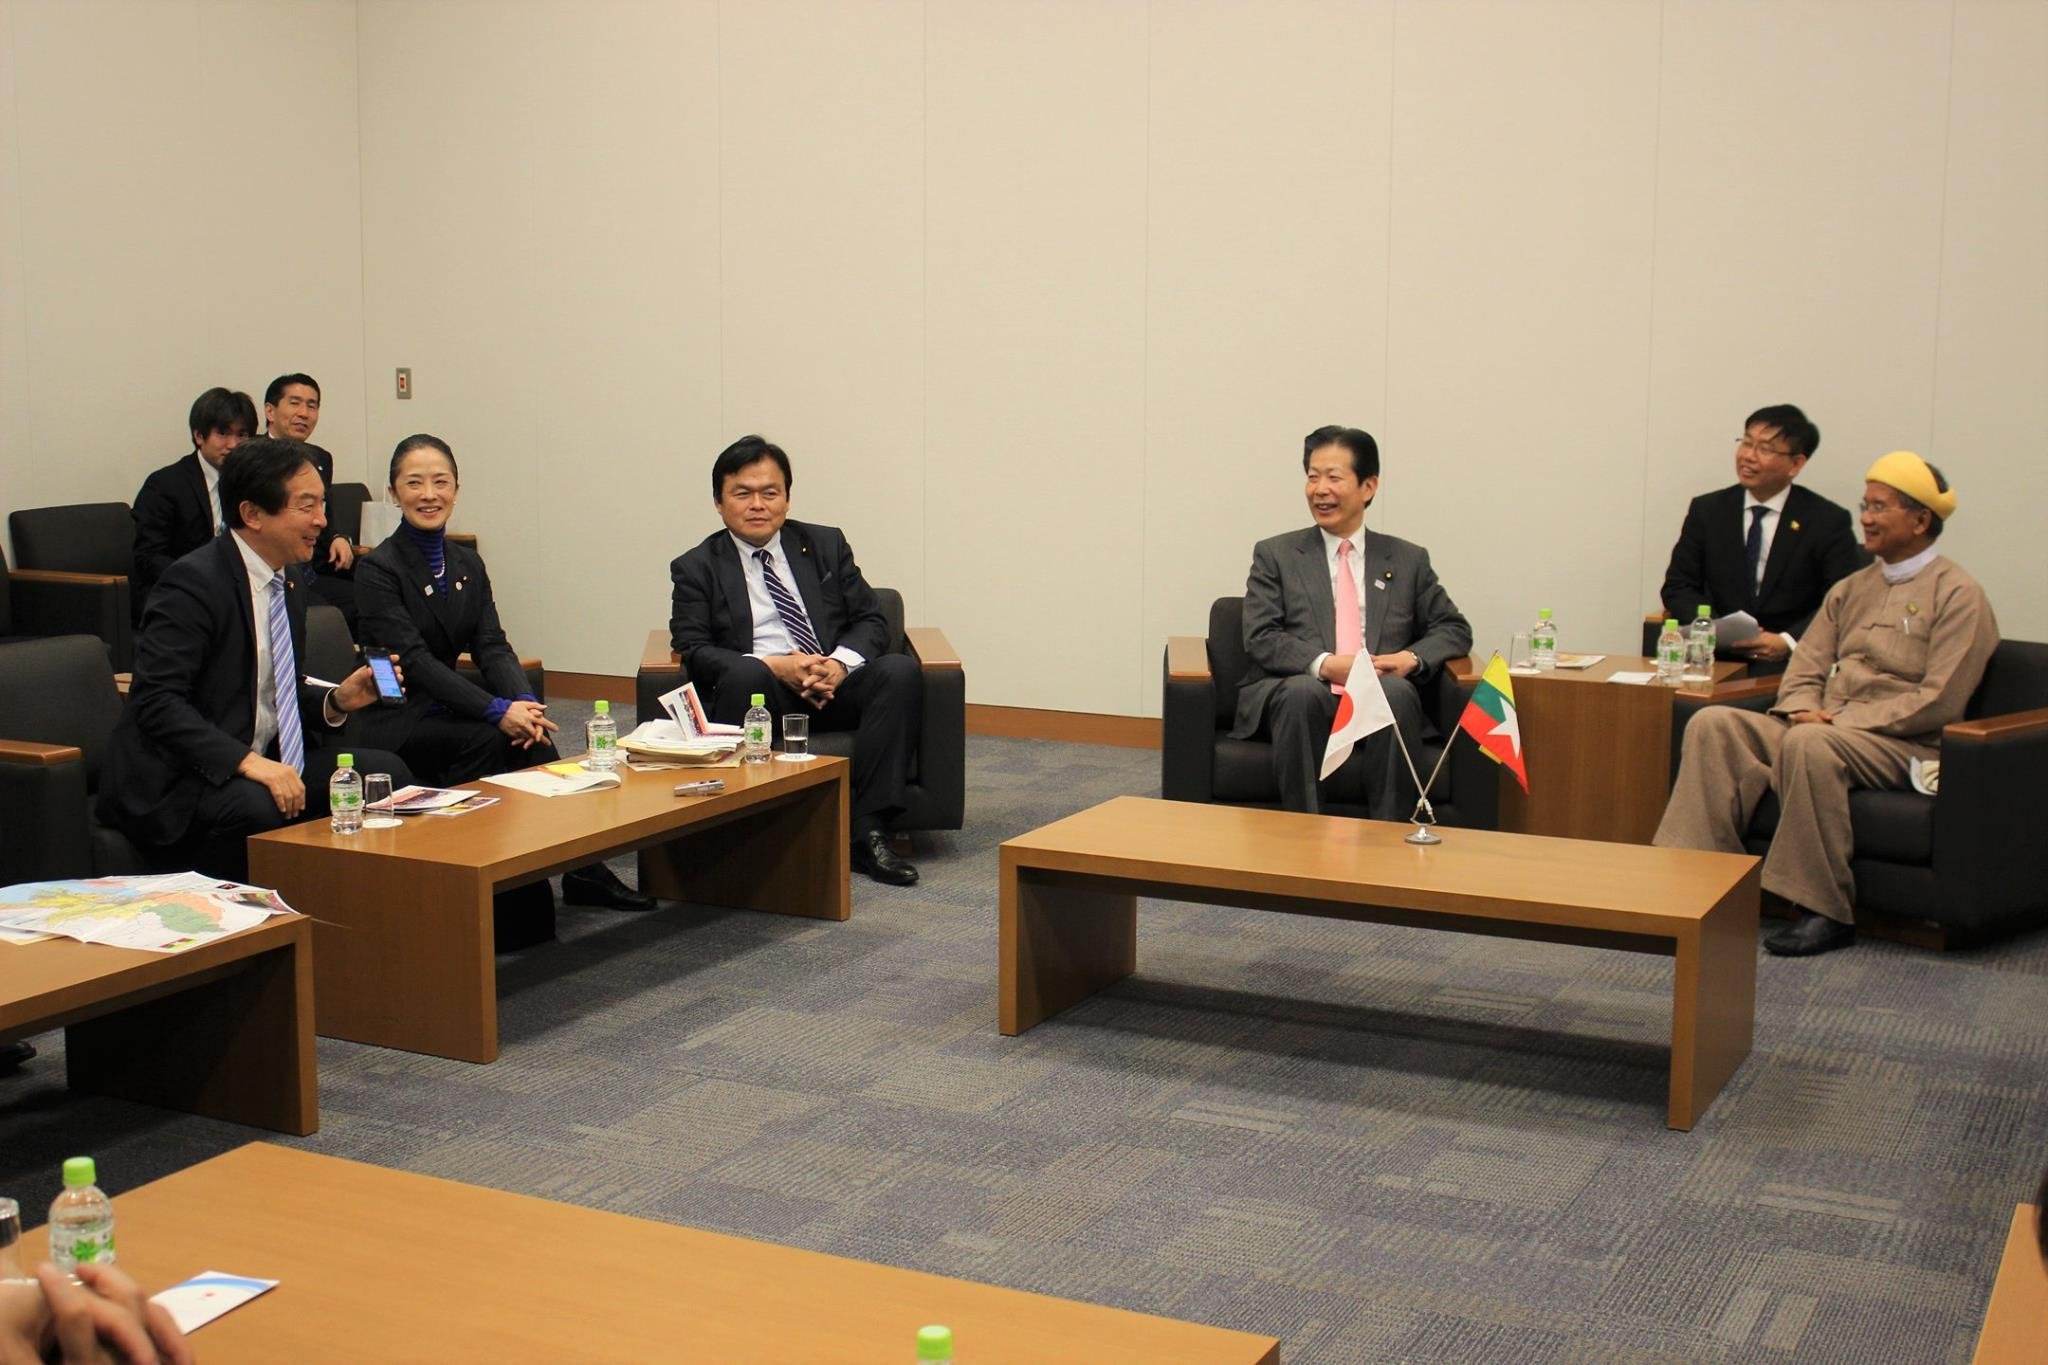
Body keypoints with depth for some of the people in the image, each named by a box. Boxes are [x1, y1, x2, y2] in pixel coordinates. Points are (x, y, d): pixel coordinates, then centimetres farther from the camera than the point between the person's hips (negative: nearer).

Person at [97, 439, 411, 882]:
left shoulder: (288, 583, 12)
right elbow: (156, 700, -24)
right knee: (259, 807, -36)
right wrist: (247, 761, -33)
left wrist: (336, 700, -1)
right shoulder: (194, 581, -16)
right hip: (173, 781, -8)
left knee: (384, 772, -6)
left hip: (263, 763, 9)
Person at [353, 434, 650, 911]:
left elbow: (492, 646, 0)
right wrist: (497, 710, -31)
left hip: (445, 709, 5)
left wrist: (523, 701, -22)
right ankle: (580, 870, -23)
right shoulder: (378, 569, -10)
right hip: (395, 724, -5)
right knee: (497, 739, -30)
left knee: (530, 735, -24)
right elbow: (414, 658, -21)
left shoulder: (467, 563, 11)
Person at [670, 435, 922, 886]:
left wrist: (840, 663, -12)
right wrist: (777, 667, -18)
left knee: (900, 670, -26)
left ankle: (867, 831, -29)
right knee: (745, 672, -36)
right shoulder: (697, 568, 9)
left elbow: (871, 620, 11)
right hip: (763, 692, -3)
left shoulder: (826, 545, 17)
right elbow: (693, 651, -3)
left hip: (834, 685, 3)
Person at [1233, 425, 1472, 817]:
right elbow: (1260, 638, 2)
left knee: (1397, 690, -34)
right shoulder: (1275, 556, 13)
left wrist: (1414, 658, -4)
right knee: (1303, 690, -36)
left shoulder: (1408, 560, 18)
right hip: (1295, 697, -1)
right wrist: (1323, 664, -16)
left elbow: (1454, 628, 19)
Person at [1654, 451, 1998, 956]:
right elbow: (1806, 669, 17)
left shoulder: (1957, 595, -1)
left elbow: (1941, 701, -11)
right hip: (1828, 729, 7)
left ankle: (1825, 911, -29)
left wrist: (1841, 720, -16)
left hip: (1904, 745, -7)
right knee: (1713, 723, -16)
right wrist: (1804, 708, -7)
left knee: (1809, 743, -37)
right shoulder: (1851, 589, 21)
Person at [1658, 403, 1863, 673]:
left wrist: (1788, 642, -18)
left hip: (1791, 660, -2)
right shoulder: (1706, 510, 9)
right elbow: (1677, 587, 8)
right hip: (1719, 656, 2)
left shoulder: (1828, 522, 1)